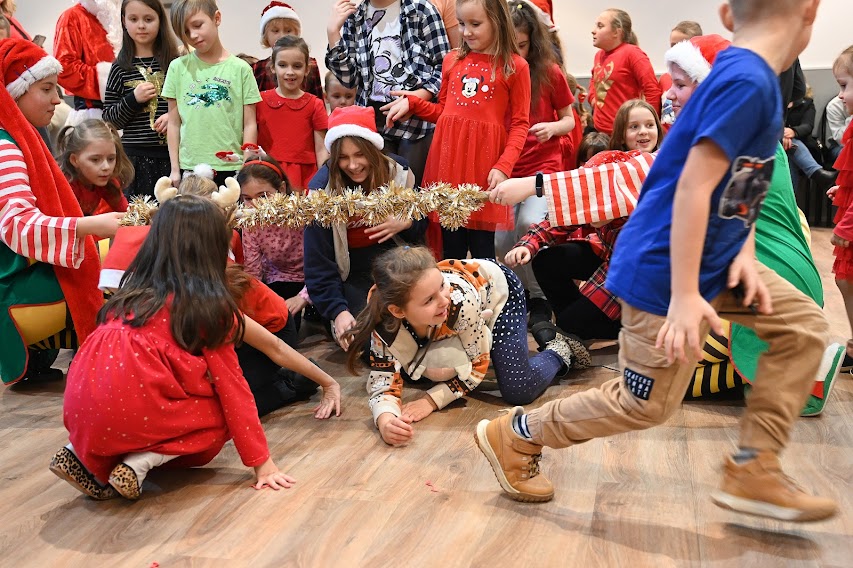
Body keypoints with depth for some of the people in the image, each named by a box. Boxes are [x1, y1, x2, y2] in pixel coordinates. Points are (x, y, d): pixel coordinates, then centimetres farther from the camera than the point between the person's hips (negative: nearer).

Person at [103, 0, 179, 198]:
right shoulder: (120, 67, 5)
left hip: (172, 153, 0)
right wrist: (133, 99, -9)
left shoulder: (175, 61, 2)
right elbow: (108, 119, 6)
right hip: (135, 155, 1)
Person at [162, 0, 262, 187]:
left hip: (232, 168, -1)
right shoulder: (178, 67, 6)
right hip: (190, 168, 1)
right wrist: (175, 169, 5)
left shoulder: (240, 69, 2)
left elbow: (250, 124, 2)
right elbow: (174, 123, 8)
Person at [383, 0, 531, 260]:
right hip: (448, 161, 4)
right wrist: (412, 102, 5)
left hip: (485, 163, -3)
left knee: (482, 251, 3)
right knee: (451, 252, 8)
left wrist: (504, 166, -13)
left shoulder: (515, 67, -1)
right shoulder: (451, 61, 12)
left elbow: (520, 124, -2)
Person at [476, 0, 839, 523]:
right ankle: (513, 436, 19)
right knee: (646, 402, 2)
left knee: (805, 325, 8)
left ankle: (752, 470, 13)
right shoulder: (746, 82, -23)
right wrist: (685, 296, -26)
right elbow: (693, 189, -27)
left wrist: (745, 252, -1)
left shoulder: (751, 78, 7)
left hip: (714, 259, 10)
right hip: (665, 270, -10)